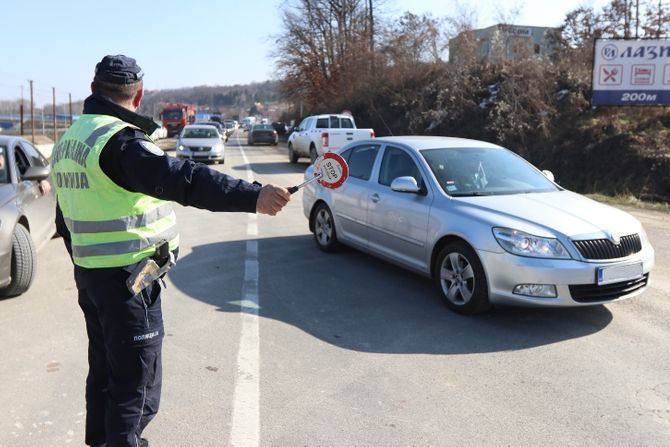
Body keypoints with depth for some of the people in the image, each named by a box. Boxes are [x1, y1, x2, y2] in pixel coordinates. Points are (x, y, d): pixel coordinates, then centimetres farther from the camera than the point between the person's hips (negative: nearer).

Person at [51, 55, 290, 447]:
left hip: (90, 273, 10)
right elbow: (181, 179, -37)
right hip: (129, 280, -10)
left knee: (105, 368, 24)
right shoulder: (119, 140, -19)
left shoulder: (69, 141, 12)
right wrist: (252, 196, -46)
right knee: (135, 378, 3)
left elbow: (65, 219, 19)